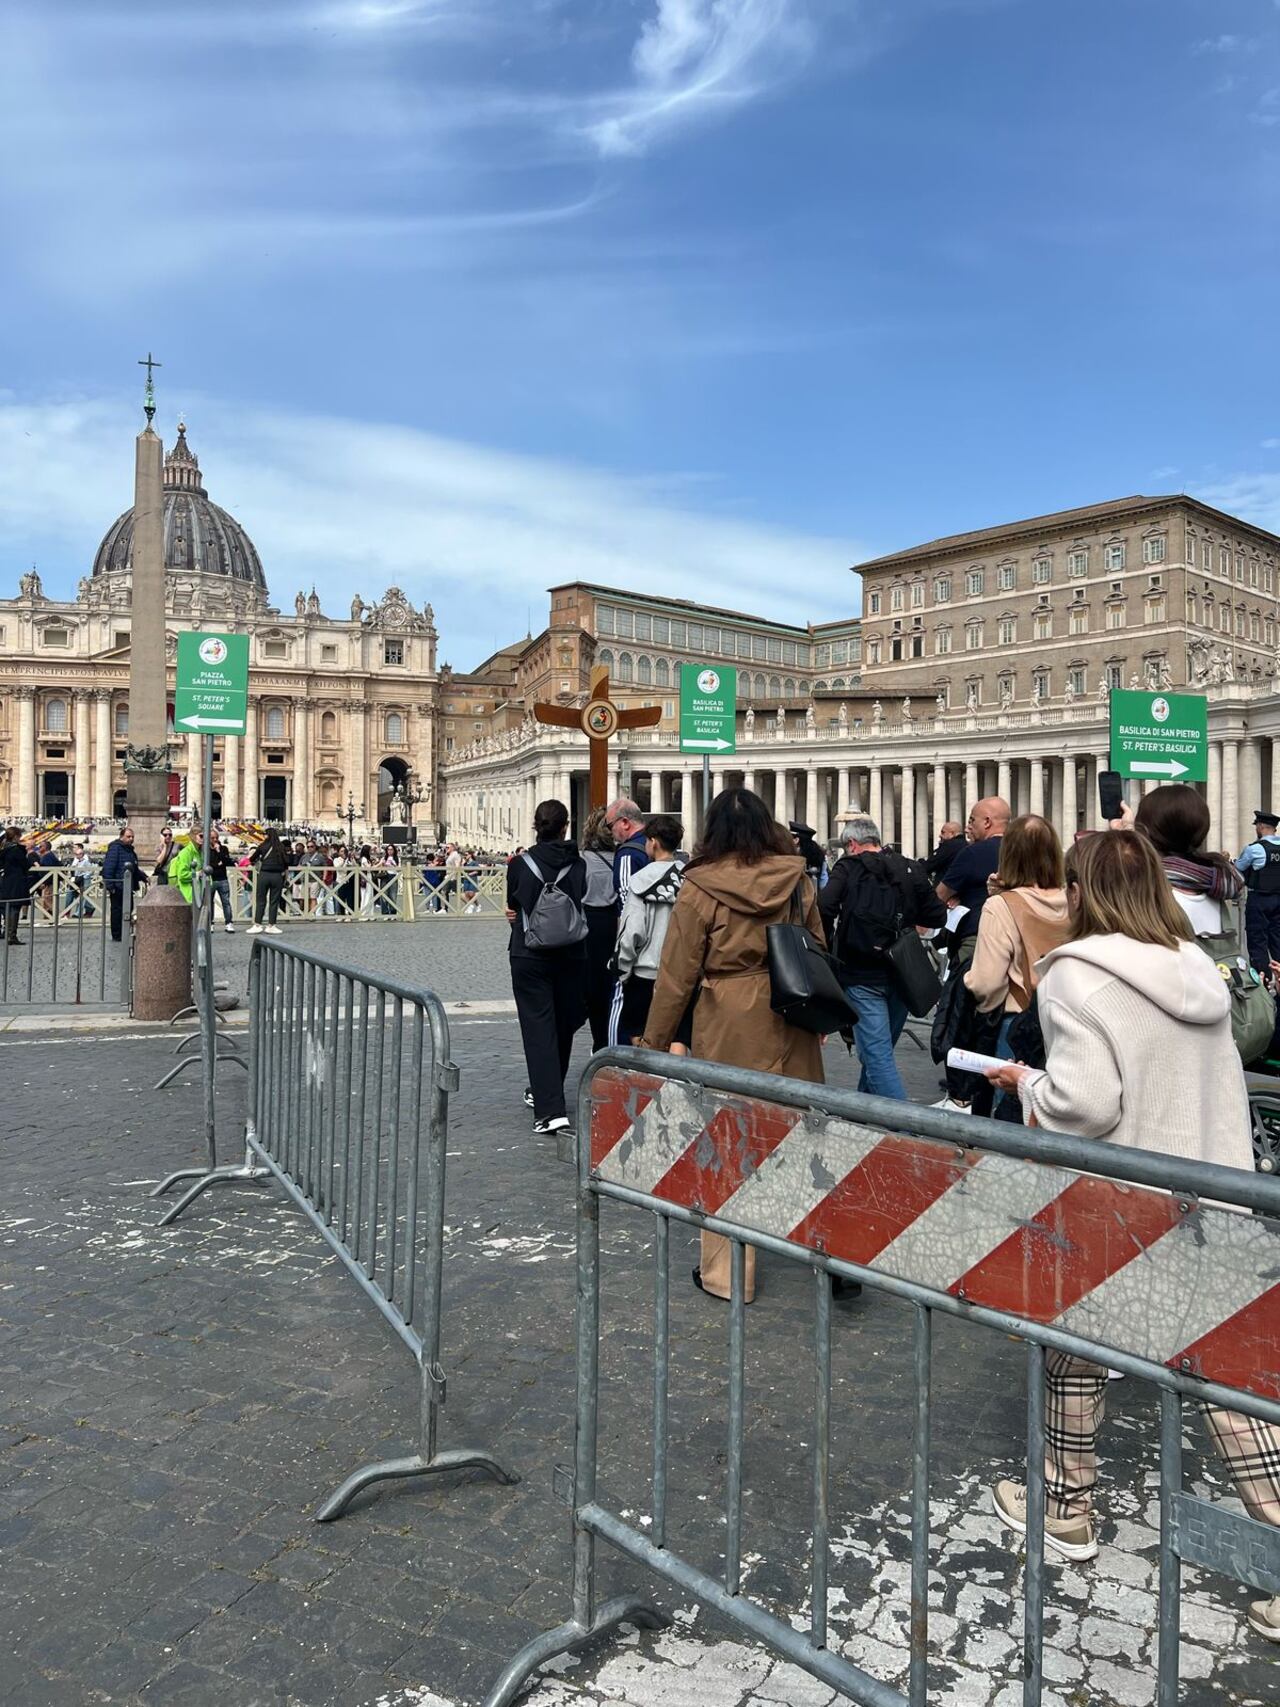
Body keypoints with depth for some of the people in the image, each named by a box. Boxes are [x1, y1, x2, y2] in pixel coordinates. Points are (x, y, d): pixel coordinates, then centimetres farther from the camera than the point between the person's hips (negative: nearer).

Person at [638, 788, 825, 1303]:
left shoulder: (700, 888, -8)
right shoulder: (796, 879, 1)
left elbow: (677, 973, -5)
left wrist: (655, 1041, 5)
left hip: (727, 1028, -3)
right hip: (791, 1023, 3)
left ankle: (726, 1273, 18)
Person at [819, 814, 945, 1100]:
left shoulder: (849, 867, -6)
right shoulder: (910, 869, 5)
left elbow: (824, 907, -22)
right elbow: (937, 915, 3)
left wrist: (831, 941, -4)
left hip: (862, 976, -5)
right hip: (902, 975, 5)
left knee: (877, 1054, -6)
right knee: (881, 1047, 21)